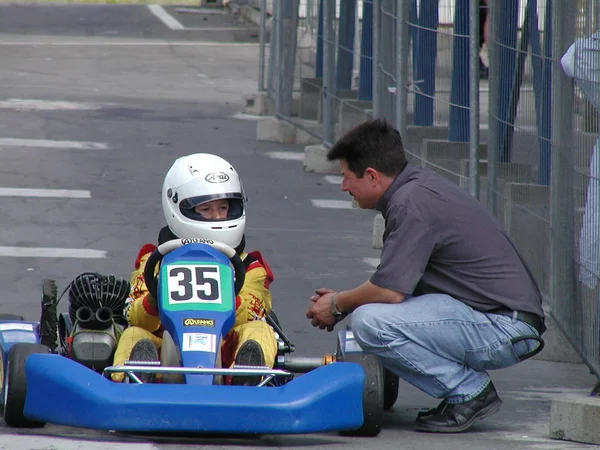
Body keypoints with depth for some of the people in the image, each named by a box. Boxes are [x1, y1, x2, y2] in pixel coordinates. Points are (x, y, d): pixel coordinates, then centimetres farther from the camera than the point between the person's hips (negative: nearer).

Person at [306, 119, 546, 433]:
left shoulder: (411, 204, -16)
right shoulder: (421, 184, 15)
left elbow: (389, 291, -19)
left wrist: (337, 304, -1)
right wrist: (344, 301, 20)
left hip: (505, 329, -10)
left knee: (371, 322, -21)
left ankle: (470, 391, -8)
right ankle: (471, 387, 11)